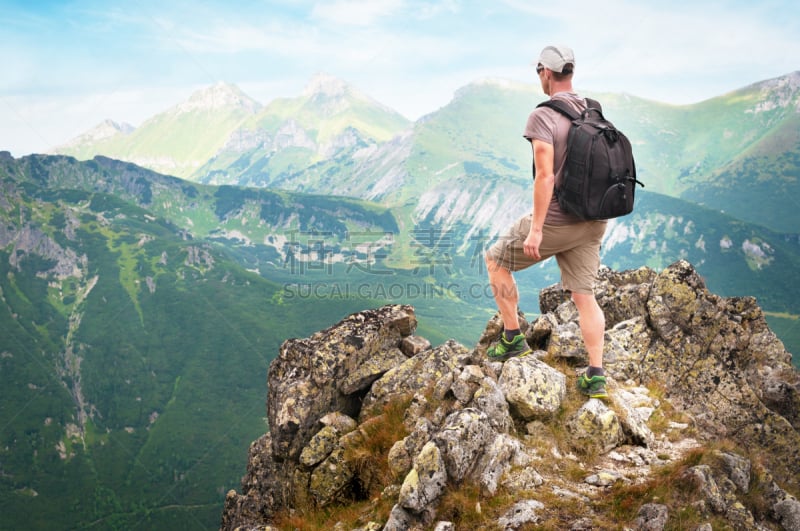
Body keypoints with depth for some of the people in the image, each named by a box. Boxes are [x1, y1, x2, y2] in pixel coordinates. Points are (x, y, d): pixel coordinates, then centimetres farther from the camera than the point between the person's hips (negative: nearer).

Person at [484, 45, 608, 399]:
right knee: (584, 296, 10)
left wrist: (535, 230, -20)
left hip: (555, 222, -7)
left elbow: (545, 176, -23)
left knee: (496, 260, 15)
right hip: (591, 223, 7)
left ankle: (512, 338, 20)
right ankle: (596, 376, 8)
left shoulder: (542, 117, -15)